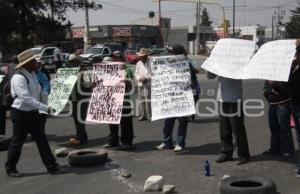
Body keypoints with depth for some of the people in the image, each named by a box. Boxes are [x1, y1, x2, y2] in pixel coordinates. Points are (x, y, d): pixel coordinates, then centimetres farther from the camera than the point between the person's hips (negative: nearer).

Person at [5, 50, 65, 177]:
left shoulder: (32, 74, 7)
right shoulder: (19, 78, -21)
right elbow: (26, 99, -28)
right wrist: (46, 108, -27)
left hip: (32, 112, 8)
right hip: (21, 114, -8)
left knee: (41, 139, 8)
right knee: (17, 142, 5)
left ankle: (51, 166, 12)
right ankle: (10, 169, 23)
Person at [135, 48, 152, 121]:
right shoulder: (138, 64, 16)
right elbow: (136, 74, 15)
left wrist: (146, 78, -15)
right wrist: (140, 78, -5)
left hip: (149, 84, -5)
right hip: (140, 85, 5)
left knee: (148, 99, -10)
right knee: (141, 100, 4)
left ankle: (149, 115, -6)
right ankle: (142, 115, 10)